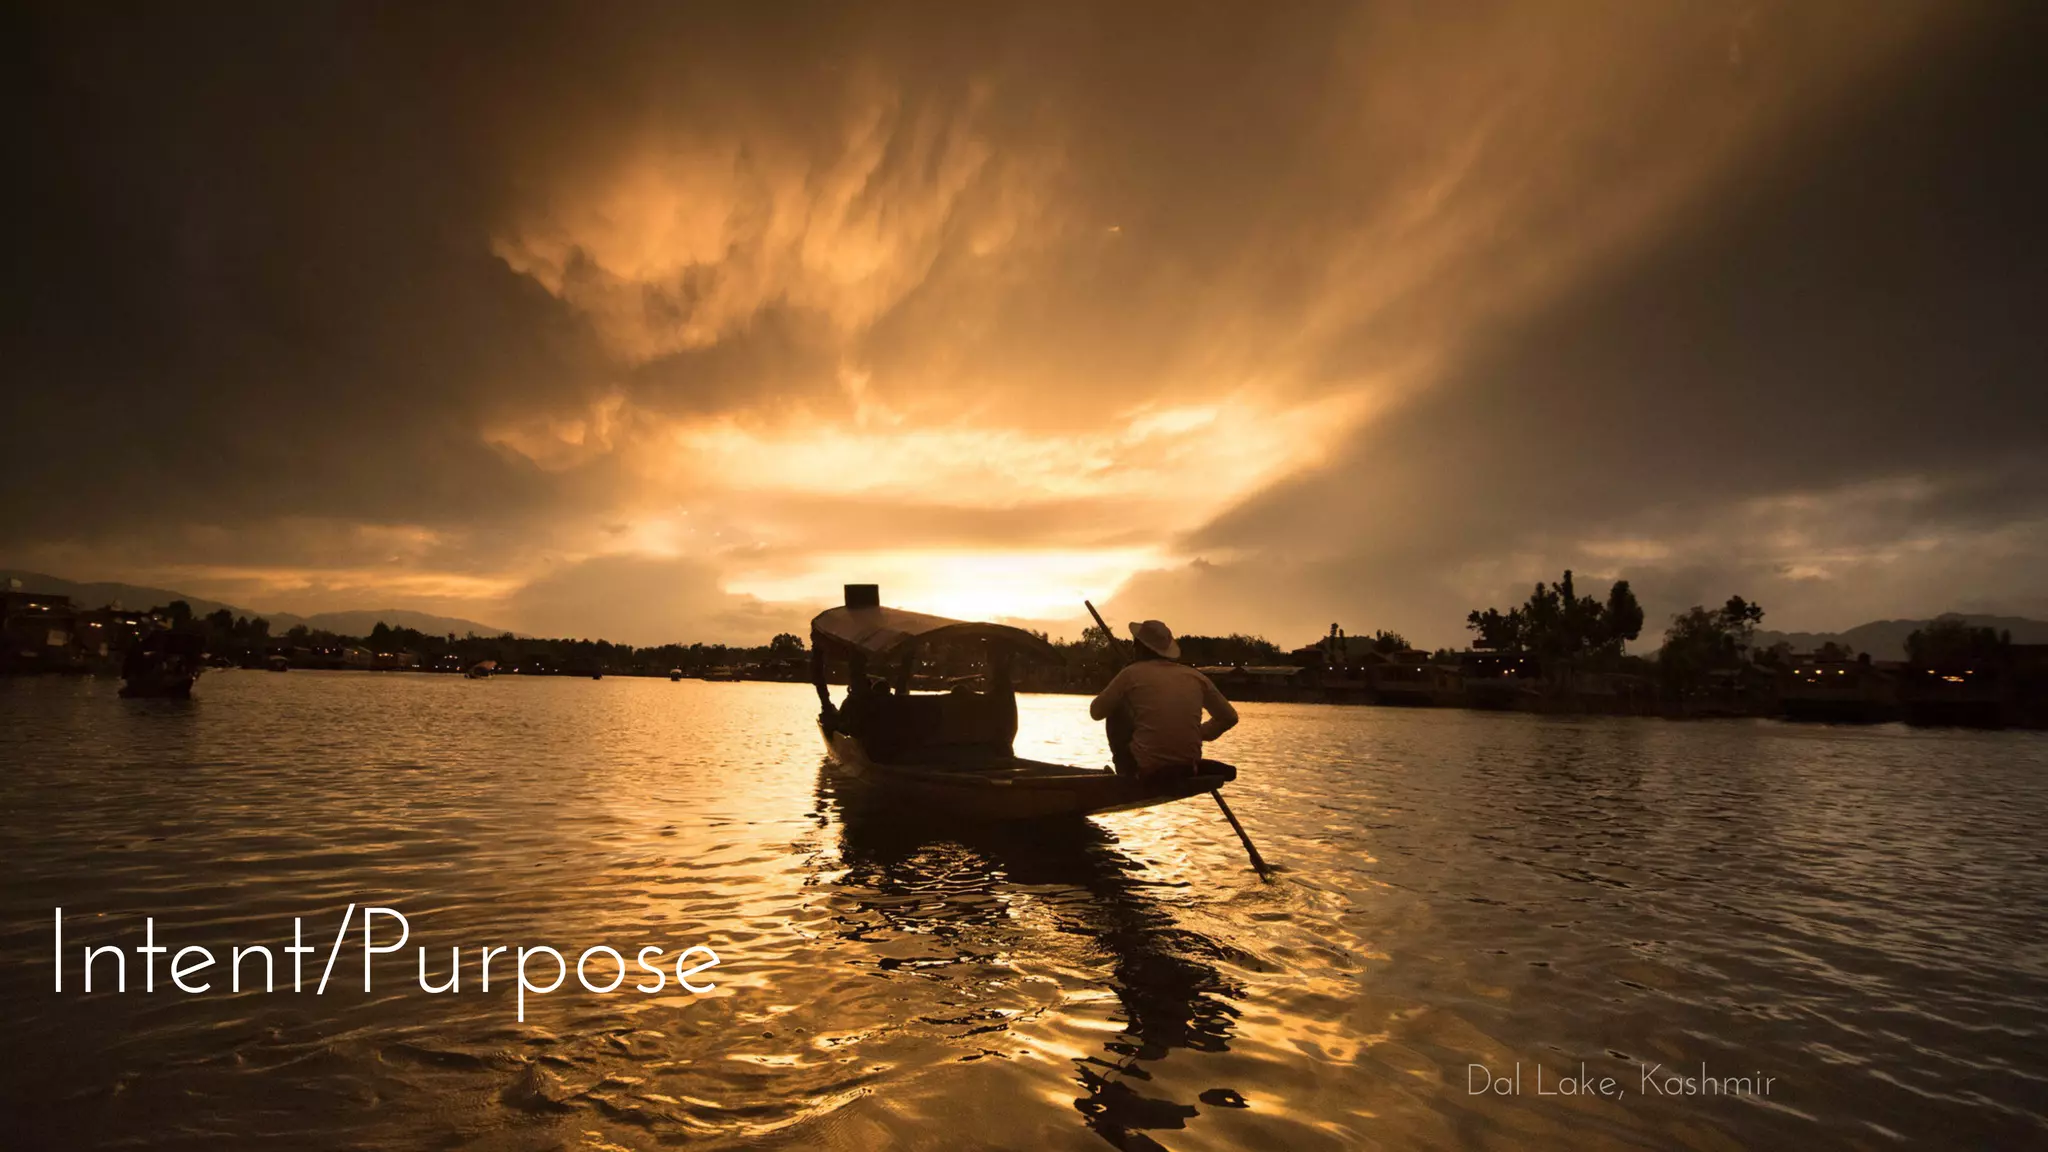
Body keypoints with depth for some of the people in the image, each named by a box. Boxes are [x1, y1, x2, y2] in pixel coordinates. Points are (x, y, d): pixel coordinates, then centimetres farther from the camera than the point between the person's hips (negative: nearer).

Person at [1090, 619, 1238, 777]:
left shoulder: (1132, 673, -2)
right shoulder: (1195, 676, 7)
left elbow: (1096, 712, 8)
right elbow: (1230, 717, 15)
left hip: (1146, 769, -4)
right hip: (1187, 768, 4)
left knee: (1116, 712, 19)